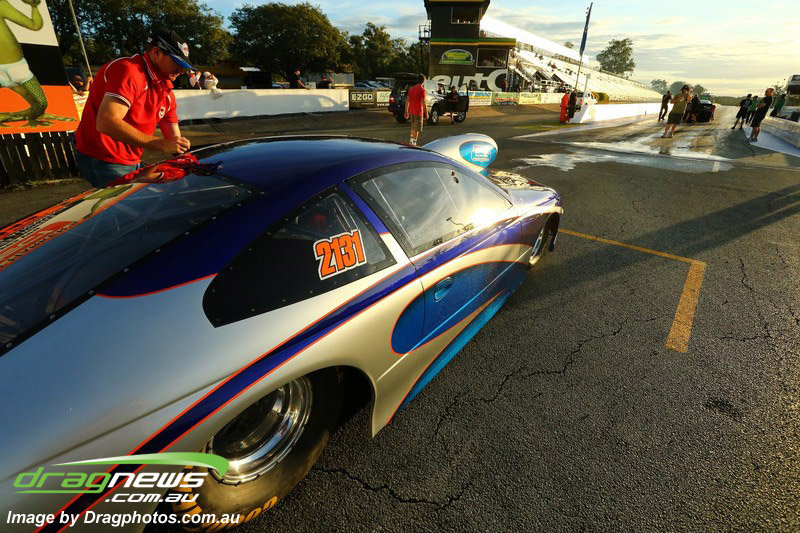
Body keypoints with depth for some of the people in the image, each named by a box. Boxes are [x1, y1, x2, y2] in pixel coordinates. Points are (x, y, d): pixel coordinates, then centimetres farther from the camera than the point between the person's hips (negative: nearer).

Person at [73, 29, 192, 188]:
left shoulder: (166, 92, 9)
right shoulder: (128, 70, -17)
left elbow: (174, 139, 10)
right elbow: (106, 123, -29)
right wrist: (162, 145, -31)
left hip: (133, 162, 8)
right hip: (103, 162, -8)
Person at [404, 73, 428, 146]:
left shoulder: (411, 89, 9)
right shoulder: (422, 89, -11)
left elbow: (407, 101, 9)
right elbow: (423, 102, -15)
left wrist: (406, 112, 14)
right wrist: (426, 113, -10)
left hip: (411, 111, 6)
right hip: (418, 112, -6)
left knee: (413, 127, 21)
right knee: (417, 129, 1)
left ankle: (411, 141, 22)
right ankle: (414, 143, 3)